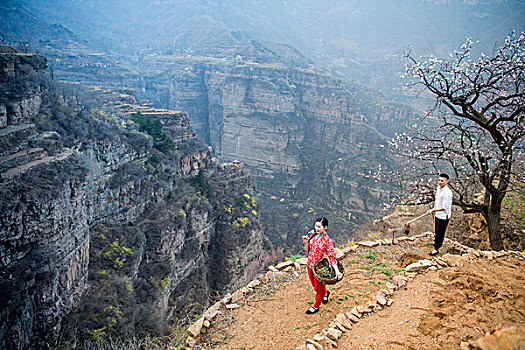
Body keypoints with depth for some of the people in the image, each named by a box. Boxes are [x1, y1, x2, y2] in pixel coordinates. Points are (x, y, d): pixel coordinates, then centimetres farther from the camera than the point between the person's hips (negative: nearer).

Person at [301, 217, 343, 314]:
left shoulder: (327, 240, -19)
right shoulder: (313, 234, -2)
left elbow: (332, 255, -23)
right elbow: (307, 250, 6)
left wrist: (337, 270, -34)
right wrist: (306, 243, -15)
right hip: (310, 264, 6)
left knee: (319, 288, 13)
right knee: (314, 284, 25)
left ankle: (316, 306, 34)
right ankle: (326, 293, 54)